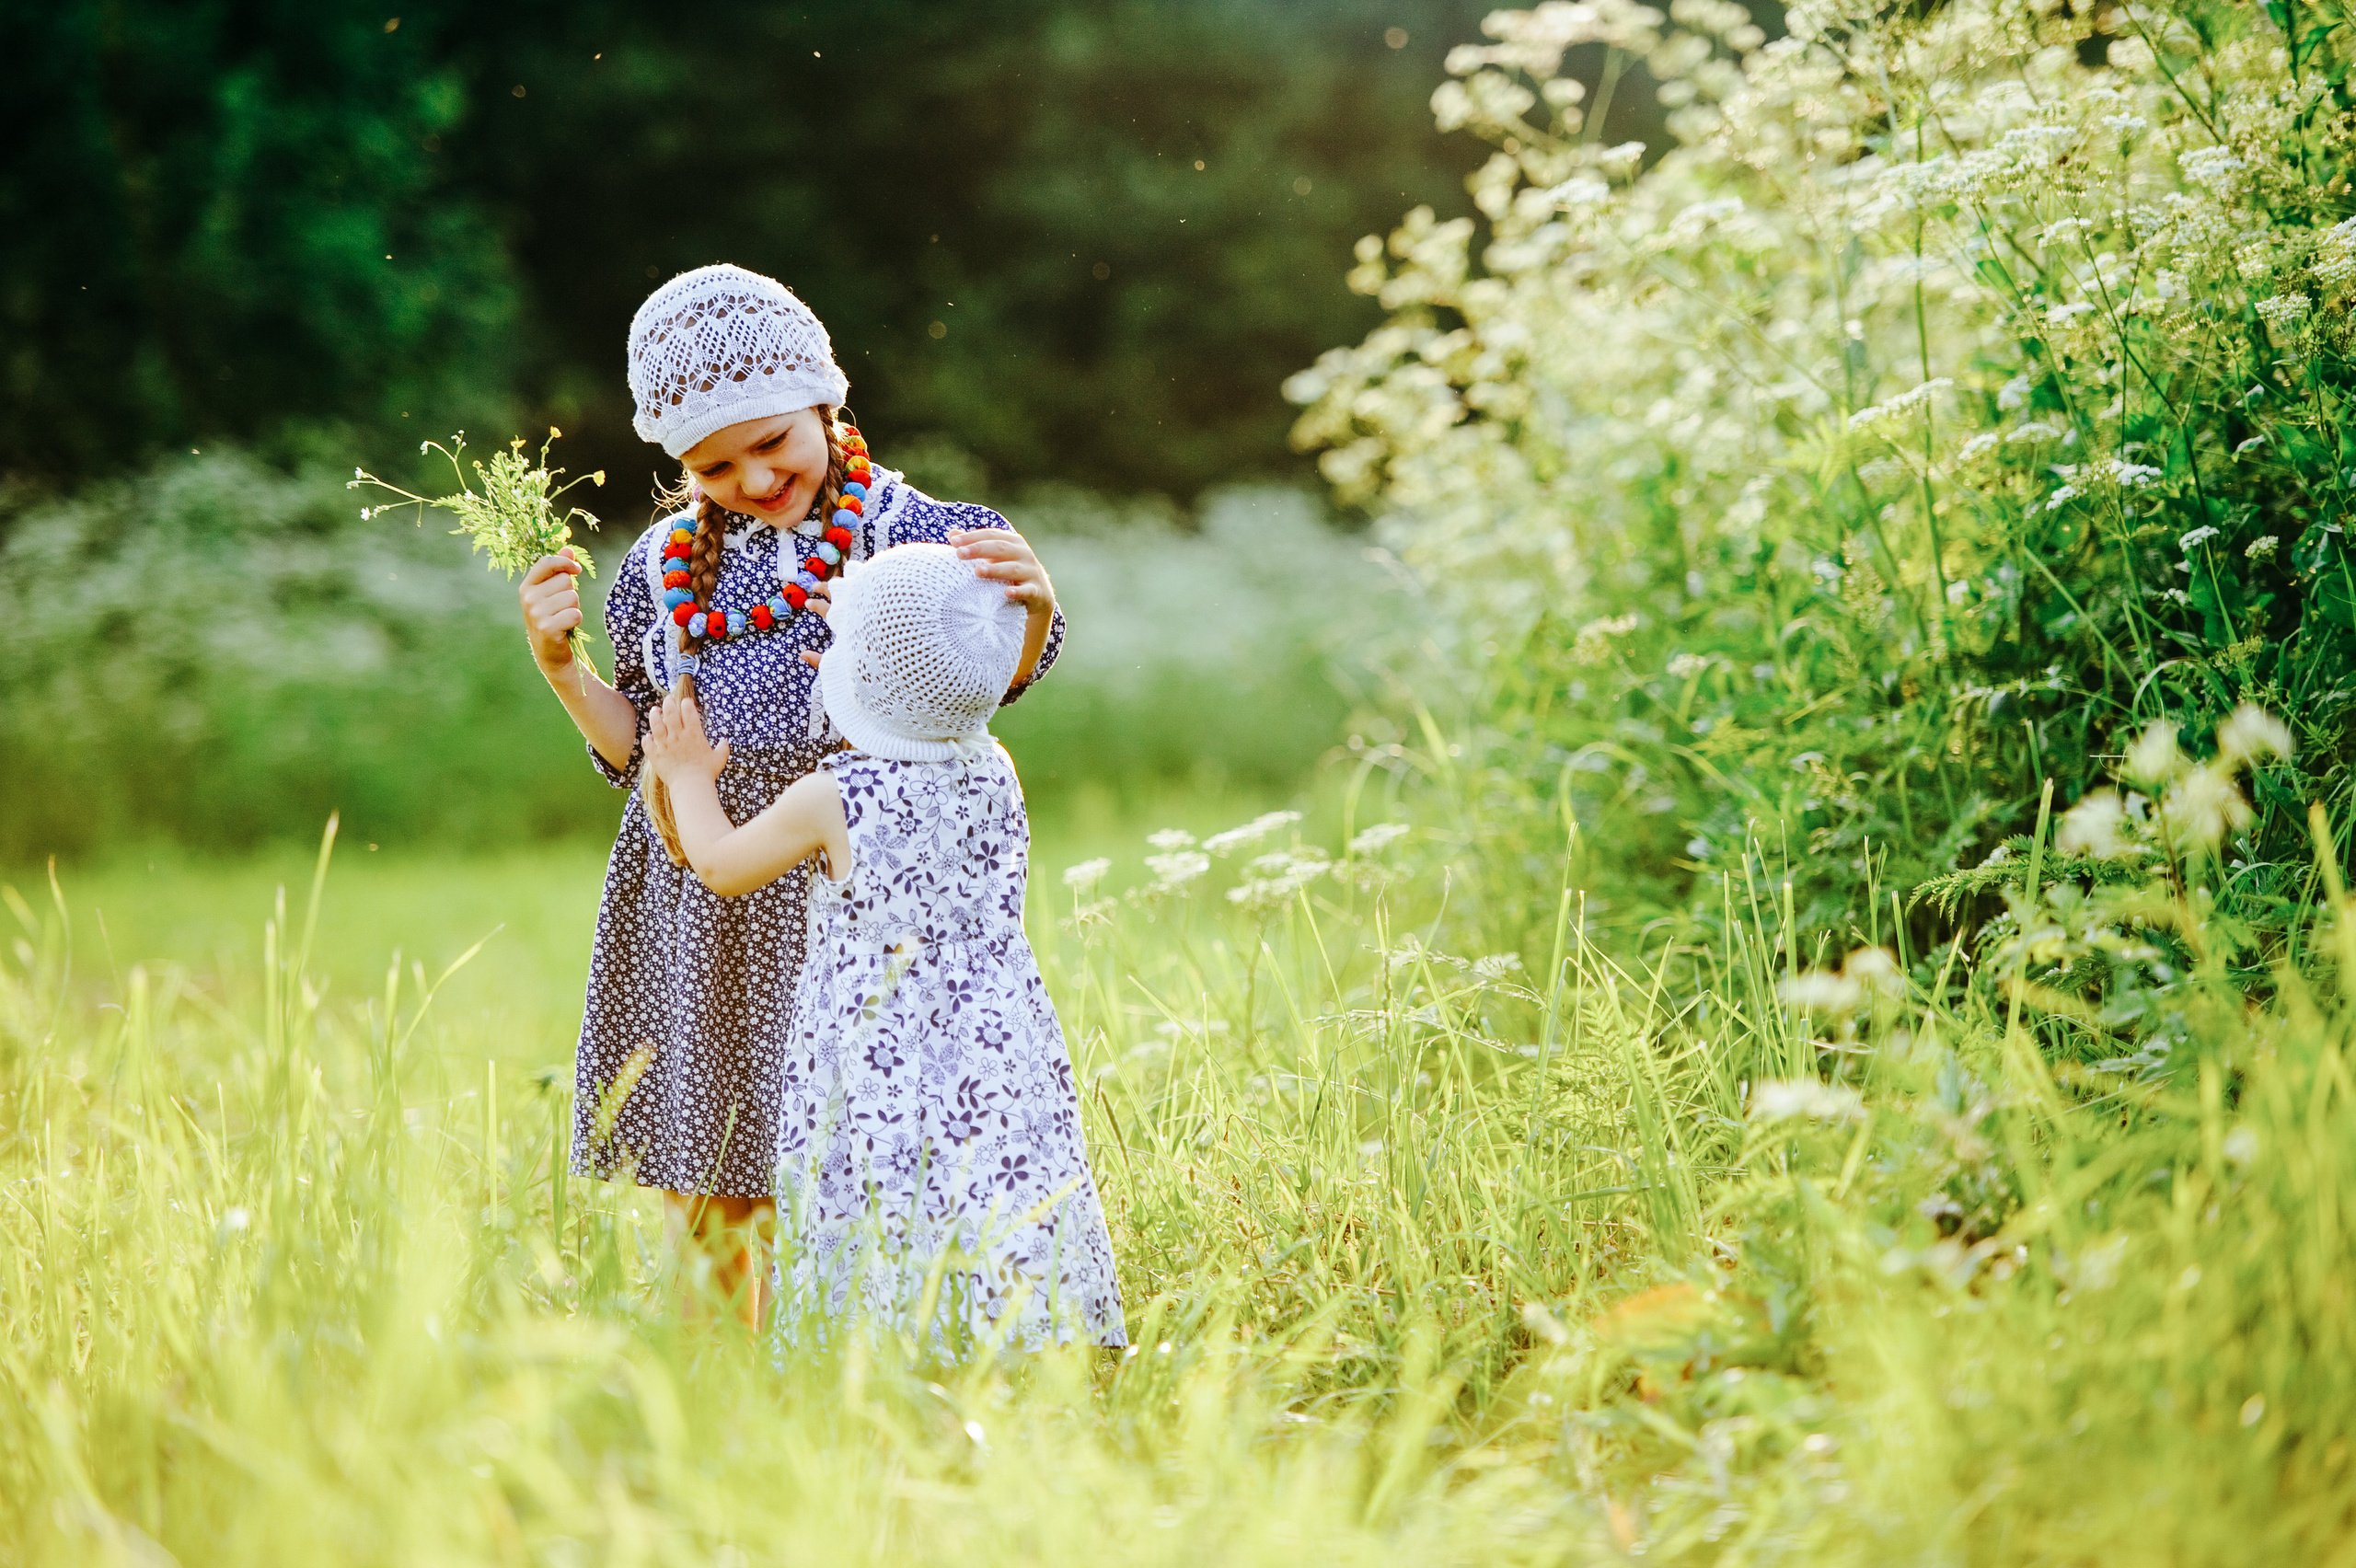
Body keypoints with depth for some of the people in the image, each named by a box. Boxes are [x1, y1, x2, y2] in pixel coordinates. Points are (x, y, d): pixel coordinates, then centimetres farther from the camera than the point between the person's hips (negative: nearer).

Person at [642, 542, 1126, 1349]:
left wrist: (690, 780, 23)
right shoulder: (996, 773, 1)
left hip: (880, 1063, -4)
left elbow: (722, 866, 7)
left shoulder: (830, 800, -11)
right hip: (997, 1050, 4)